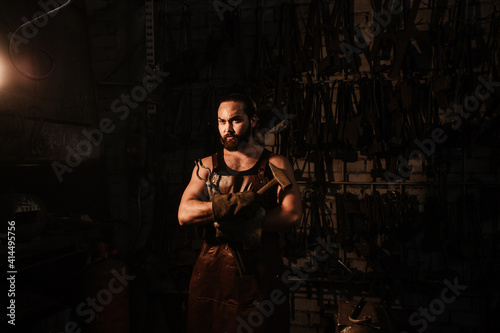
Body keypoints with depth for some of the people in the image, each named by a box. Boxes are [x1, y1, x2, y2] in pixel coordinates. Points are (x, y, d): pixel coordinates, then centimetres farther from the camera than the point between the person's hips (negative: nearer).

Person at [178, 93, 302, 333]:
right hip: (213, 272, 2)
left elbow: (293, 215, -9)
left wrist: (241, 225, -16)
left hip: (262, 276, -1)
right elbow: (184, 214, -5)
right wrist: (234, 204, -19)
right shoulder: (206, 166, 8)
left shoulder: (276, 165, 4)